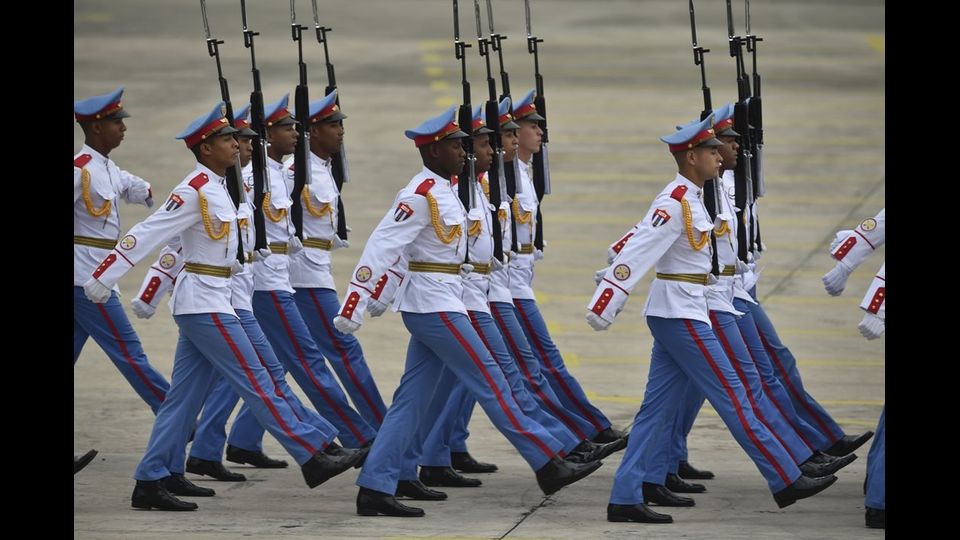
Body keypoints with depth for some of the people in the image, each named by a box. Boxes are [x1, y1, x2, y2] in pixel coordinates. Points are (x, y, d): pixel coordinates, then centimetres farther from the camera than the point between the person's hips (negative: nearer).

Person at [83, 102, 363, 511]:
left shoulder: (216, 188, 12)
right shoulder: (194, 191, -16)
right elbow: (147, 234, -19)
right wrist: (102, 278, -22)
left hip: (210, 300, 10)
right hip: (204, 303, -10)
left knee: (186, 394, 9)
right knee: (255, 382, -7)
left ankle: (155, 478, 10)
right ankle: (313, 456, -6)